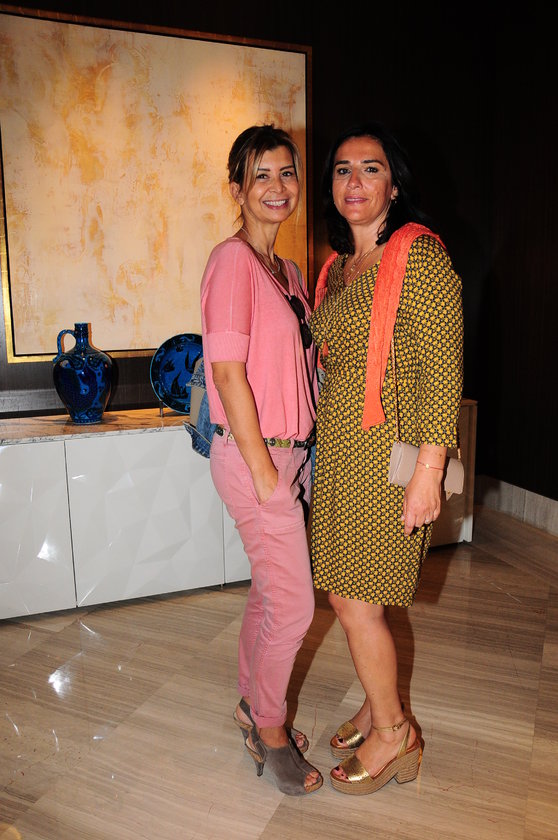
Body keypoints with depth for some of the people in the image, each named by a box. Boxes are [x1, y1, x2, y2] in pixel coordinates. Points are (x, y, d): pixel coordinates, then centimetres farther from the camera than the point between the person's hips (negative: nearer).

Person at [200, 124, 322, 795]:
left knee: (270, 592, 19)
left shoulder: (287, 269, 14)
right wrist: (263, 470, -17)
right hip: (254, 456, -8)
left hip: (288, 452, 8)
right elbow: (227, 372, -19)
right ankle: (269, 730, 26)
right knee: (294, 604, 1)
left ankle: (253, 705, 39)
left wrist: (294, 456, 13)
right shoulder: (232, 260, -13)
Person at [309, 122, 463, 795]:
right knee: (347, 594, 14)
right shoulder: (337, 265, 14)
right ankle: (378, 709, 37)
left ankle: (393, 733, 25)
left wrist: (427, 471, -19)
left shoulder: (420, 254, -10)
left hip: (388, 453, -7)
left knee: (356, 603, 0)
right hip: (336, 449, 7)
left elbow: (442, 368, -15)